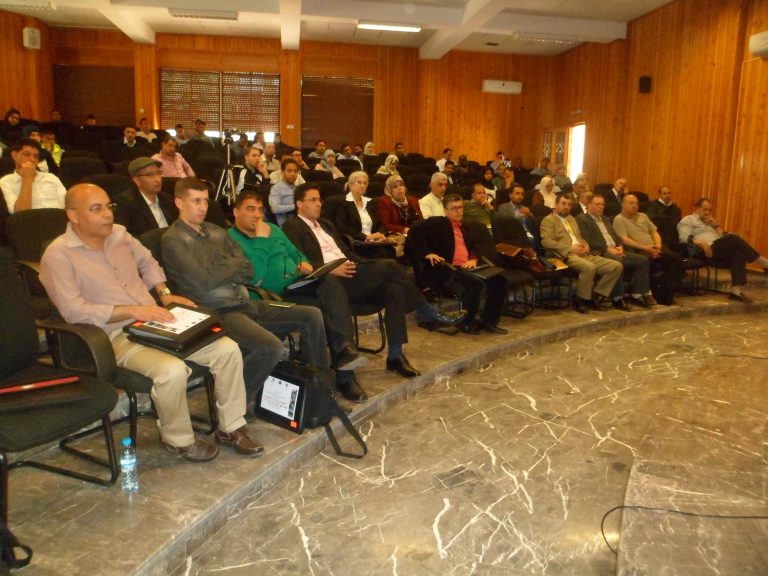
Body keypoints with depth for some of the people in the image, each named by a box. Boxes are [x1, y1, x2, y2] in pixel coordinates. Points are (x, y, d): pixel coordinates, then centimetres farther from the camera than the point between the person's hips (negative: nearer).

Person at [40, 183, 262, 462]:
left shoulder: (119, 234, 10)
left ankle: (230, 427, 4)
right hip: (117, 337, -6)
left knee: (228, 349, -11)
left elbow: (147, 262, 28)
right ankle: (178, 439, -5)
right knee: (172, 370, -35)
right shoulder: (58, 255, -8)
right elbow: (74, 311, -17)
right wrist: (133, 310, -22)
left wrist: (165, 293, 10)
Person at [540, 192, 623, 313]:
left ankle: (596, 295, -3)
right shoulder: (548, 220, 4)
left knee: (616, 266, -9)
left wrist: (586, 246, 6)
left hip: (584, 255, 8)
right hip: (567, 256, -8)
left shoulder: (572, 219, 29)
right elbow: (546, 241, -11)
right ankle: (580, 300, -18)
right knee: (589, 267, -38)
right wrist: (570, 248, -15)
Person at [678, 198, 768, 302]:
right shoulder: (688, 220, 11)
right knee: (734, 239, -23)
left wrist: (716, 225, 13)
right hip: (705, 252, -8)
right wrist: (701, 243, -24)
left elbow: (723, 237, 25)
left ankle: (736, 290, -34)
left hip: (718, 251, 8)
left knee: (739, 253, -23)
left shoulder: (709, 223, 34)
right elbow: (684, 238, -8)